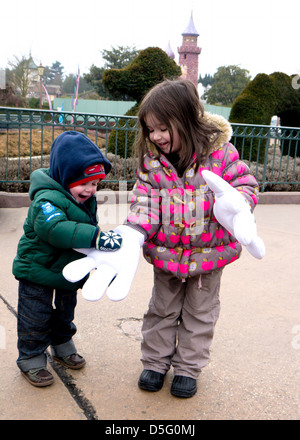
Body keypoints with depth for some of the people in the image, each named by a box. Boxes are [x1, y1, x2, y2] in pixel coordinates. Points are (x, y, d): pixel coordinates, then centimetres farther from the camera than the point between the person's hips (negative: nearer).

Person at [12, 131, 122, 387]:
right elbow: (53, 227, -50)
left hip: (69, 268, 8)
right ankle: (31, 360, 26)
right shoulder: (48, 200, -31)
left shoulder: (87, 200, -1)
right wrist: (95, 237, -57)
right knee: (36, 318, 6)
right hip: (38, 270, -8)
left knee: (65, 313, 25)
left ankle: (63, 348, 46)